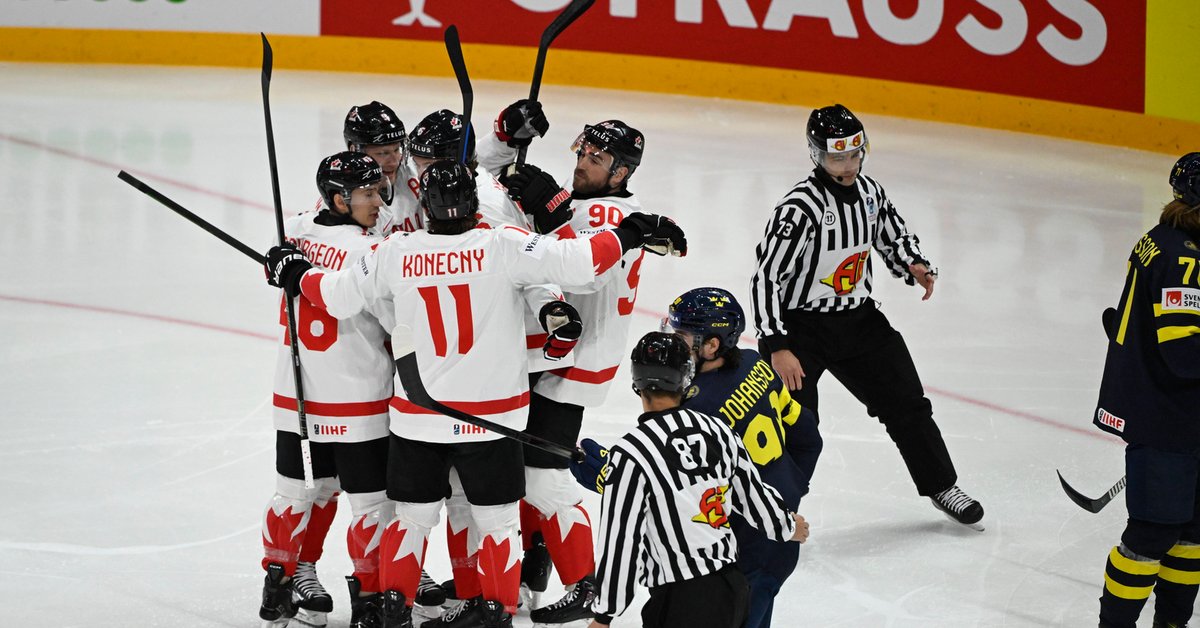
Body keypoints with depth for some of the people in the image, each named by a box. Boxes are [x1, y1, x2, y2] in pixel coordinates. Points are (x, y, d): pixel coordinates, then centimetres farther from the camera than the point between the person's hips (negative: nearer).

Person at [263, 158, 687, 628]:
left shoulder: (395, 255, -6)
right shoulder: (503, 247, -14)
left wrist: (293, 273, 22)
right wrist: (631, 234, -8)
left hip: (417, 419, 2)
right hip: (491, 417, -2)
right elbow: (577, 262, -21)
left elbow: (338, 297, 4)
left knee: (412, 517, 16)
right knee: (497, 520, 11)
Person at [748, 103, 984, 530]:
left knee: (907, 406, 14)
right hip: (800, 326, -7)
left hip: (858, 319, 7)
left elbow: (895, 235, 18)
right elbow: (766, 278, -25)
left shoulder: (869, 191, -1)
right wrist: (777, 347, -30)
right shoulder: (801, 207, -23)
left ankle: (942, 487, 32)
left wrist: (915, 265, -5)